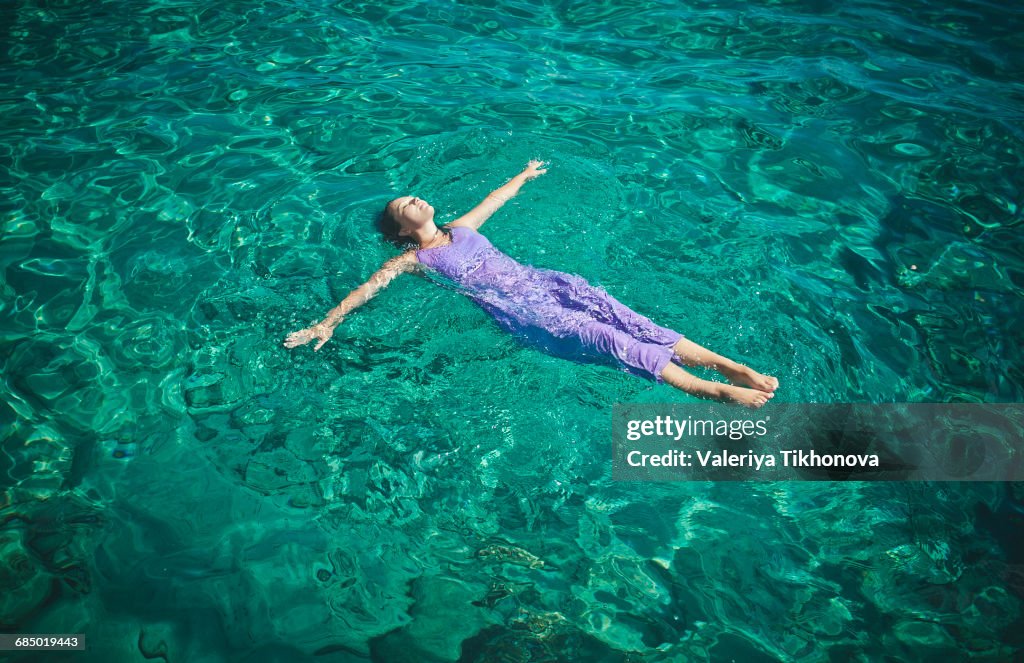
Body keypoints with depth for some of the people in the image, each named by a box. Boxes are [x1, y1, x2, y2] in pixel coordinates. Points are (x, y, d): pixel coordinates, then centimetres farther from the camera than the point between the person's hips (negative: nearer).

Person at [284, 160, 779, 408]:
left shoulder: (461, 228, 25)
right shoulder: (413, 260, 8)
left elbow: (494, 199, 38)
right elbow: (369, 287, -3)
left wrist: (524, 175, 52)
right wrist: (327, 323, -14)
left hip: (537, 280, 6)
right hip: (517, 310, -6)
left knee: (610, 310, -17)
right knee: (603, 338, -23)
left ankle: (729, 366, -24)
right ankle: (715, 392, -31)